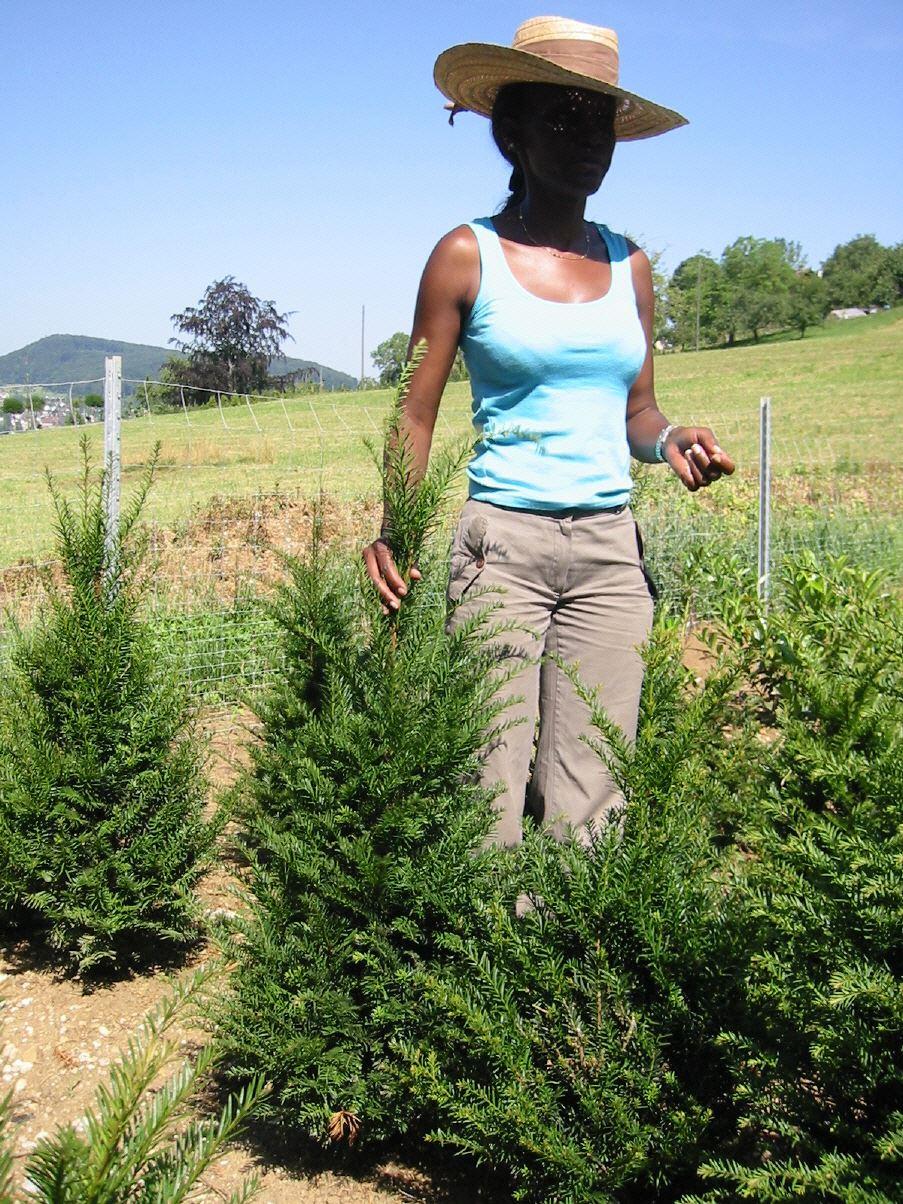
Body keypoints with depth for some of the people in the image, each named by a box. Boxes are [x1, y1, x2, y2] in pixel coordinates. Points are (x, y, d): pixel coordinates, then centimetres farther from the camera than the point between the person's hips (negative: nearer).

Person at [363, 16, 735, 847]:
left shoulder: (627, 264, 12)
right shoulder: (468, 256, 1)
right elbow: (417, 417, 2)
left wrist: (671, 443, -5)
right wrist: (391, 530, -13)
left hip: (612, 549, 4)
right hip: (503, 542, -3)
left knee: (589, 795, 2)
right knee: (491, 789, -5)